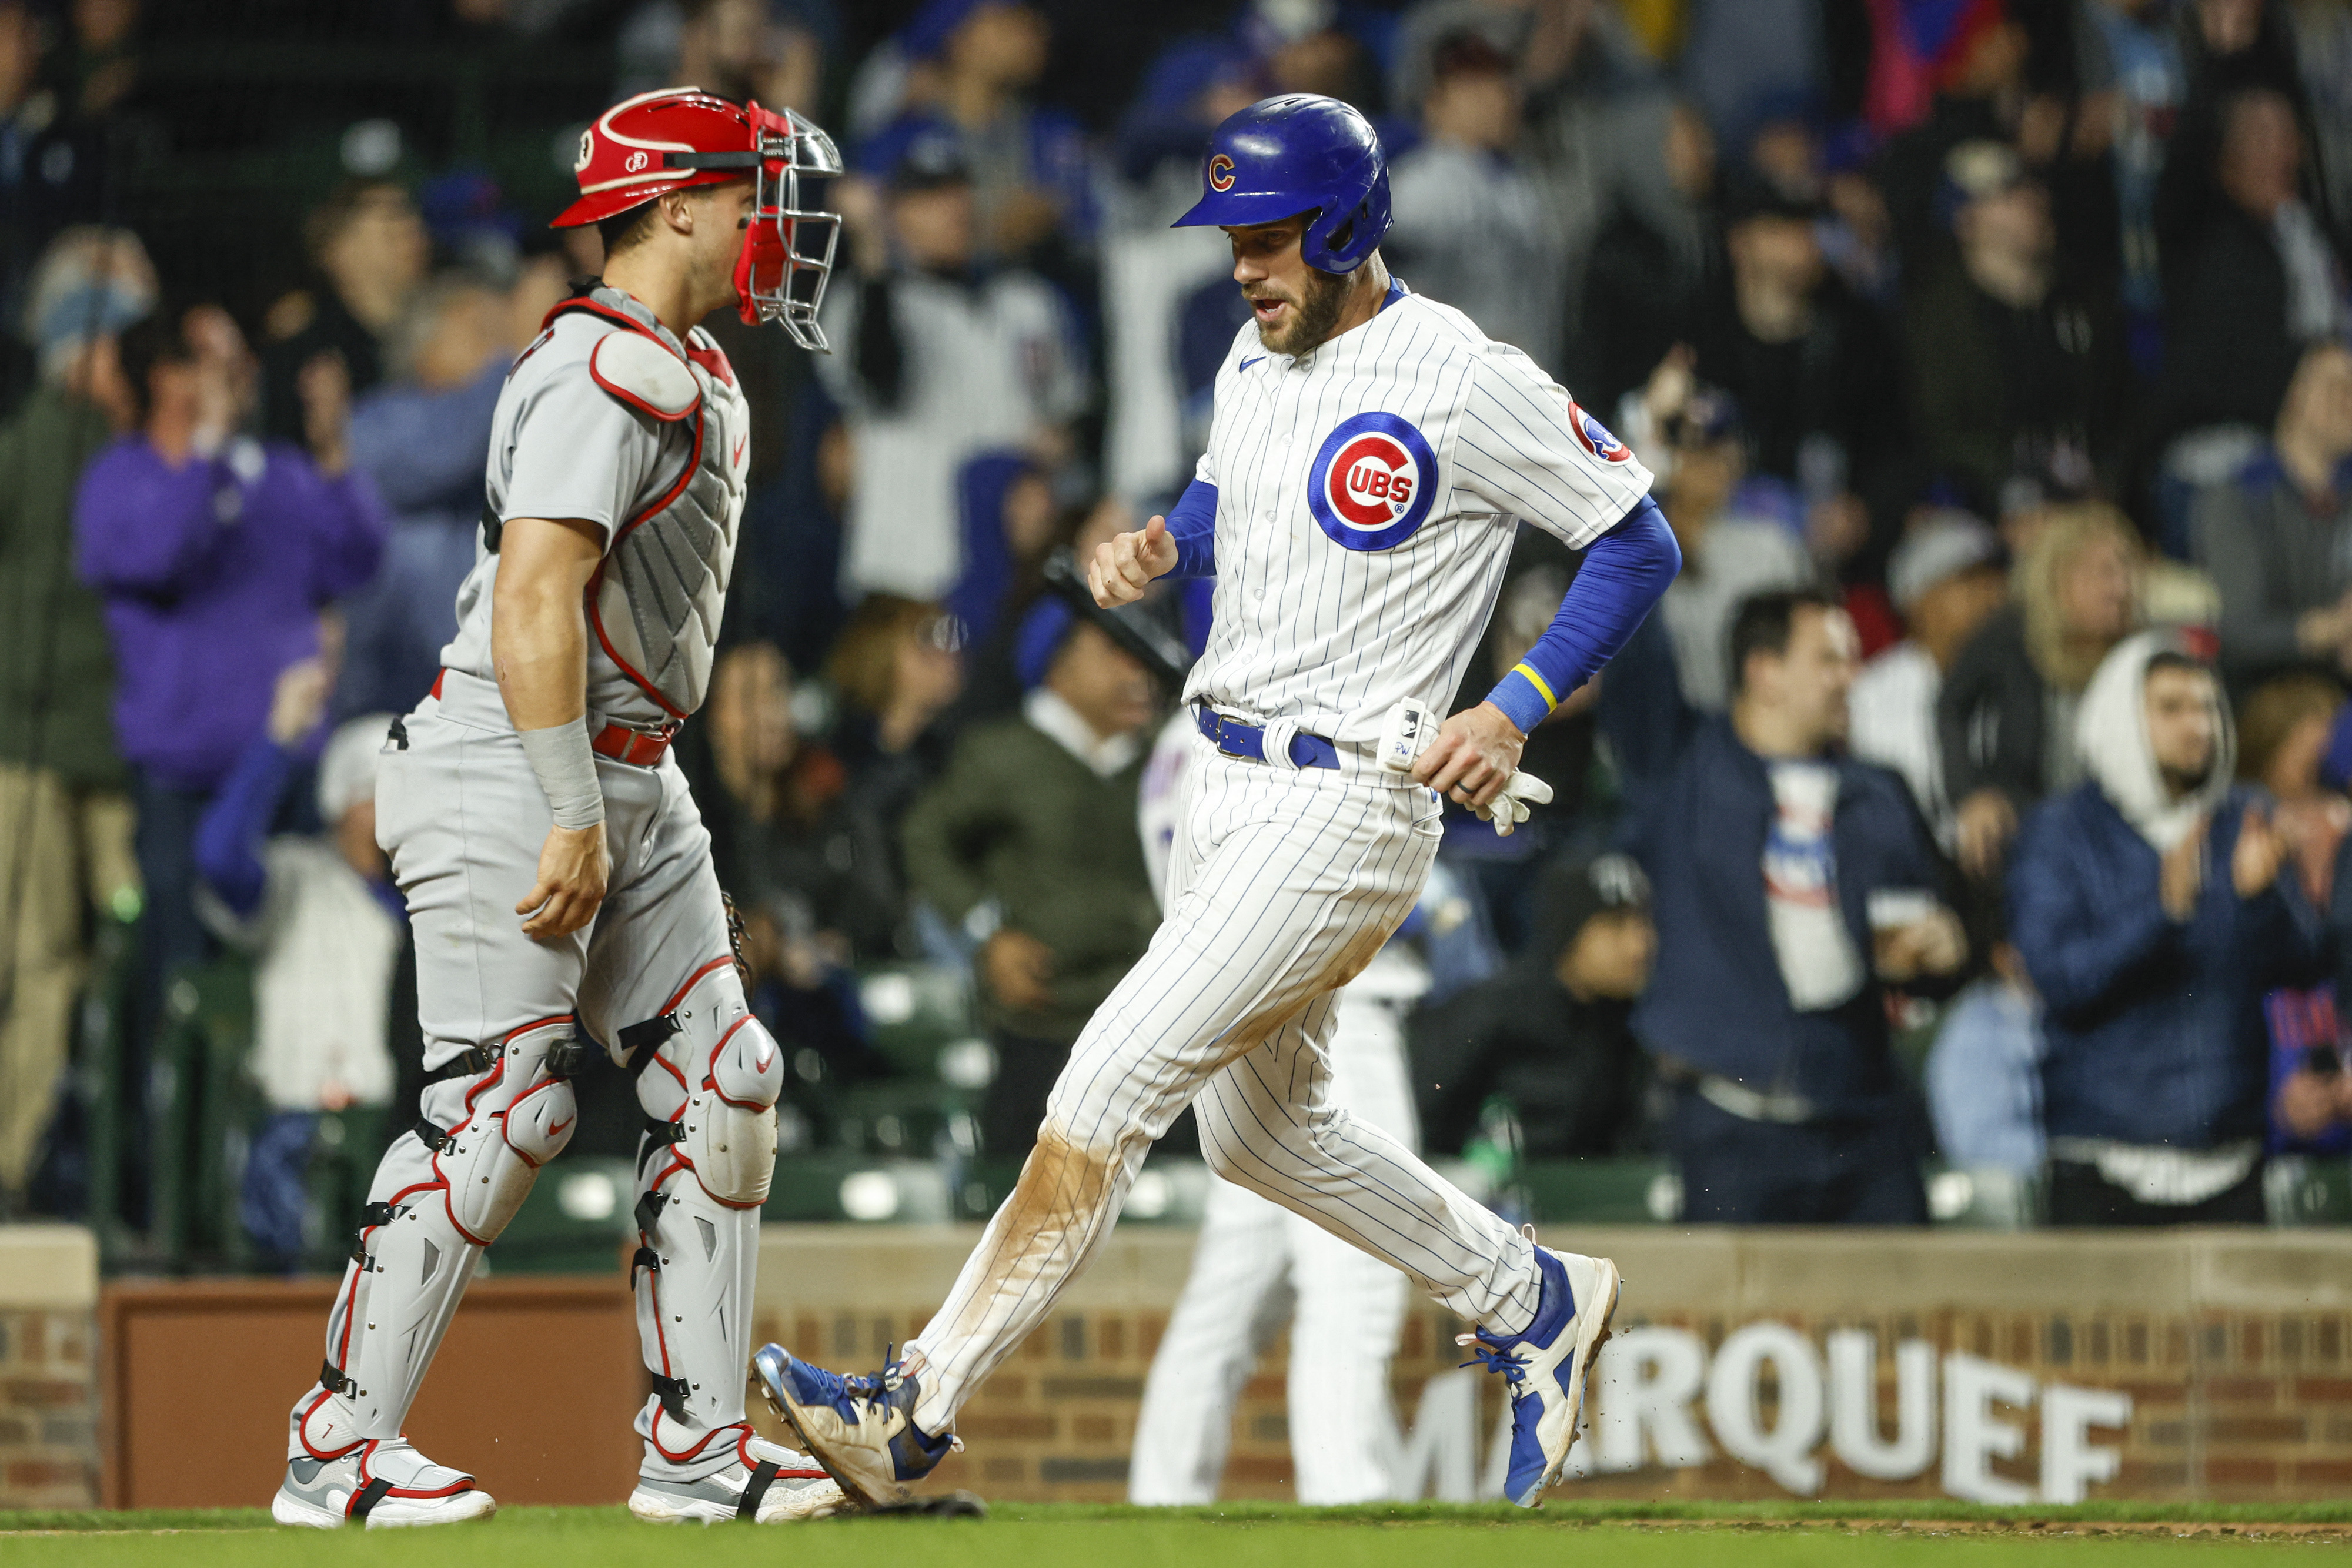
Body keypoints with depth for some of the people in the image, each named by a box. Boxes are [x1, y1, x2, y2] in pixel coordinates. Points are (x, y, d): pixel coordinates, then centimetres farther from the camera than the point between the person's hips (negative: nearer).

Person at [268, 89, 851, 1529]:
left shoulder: (694, 379, 17)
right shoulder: (608, 373, -16)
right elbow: (533, 600, -25)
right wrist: (574, 819, -27)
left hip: (631, 780, 10)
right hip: (511, 770, -10)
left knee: (724, 1082, 6)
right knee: (505, 1106, -12)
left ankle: (695, 1447, 9)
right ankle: (338, 1448, -8)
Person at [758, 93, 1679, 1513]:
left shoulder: (1465, 381, -16)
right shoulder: (1257, 358, 8)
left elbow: (1640, 542, -9)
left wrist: (1518, 707, -17)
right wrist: (1162, 546, 3)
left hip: (1351, 801, -10)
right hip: (1230, 792, 10)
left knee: (1114, 1084, -15)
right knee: (1261, 1131, 19)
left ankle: (920, 1409, -16)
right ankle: (1537, 1305, 36)